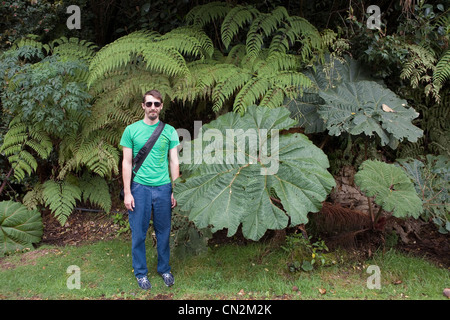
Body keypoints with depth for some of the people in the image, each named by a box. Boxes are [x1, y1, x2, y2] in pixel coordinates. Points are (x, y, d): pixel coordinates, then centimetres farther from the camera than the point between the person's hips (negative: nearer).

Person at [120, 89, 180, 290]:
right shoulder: (131, 130, 1)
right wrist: (127, 192, -4)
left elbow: (174, 162, 6)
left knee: (163, 232, 11)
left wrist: (175, 191, 3)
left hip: (163, 188, 1)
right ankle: (141, 273, 25)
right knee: (139, 233, 7)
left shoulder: (169, 131, 5)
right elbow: (127, 162, 1)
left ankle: (164, 269, 29)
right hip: (139, 187, -1)